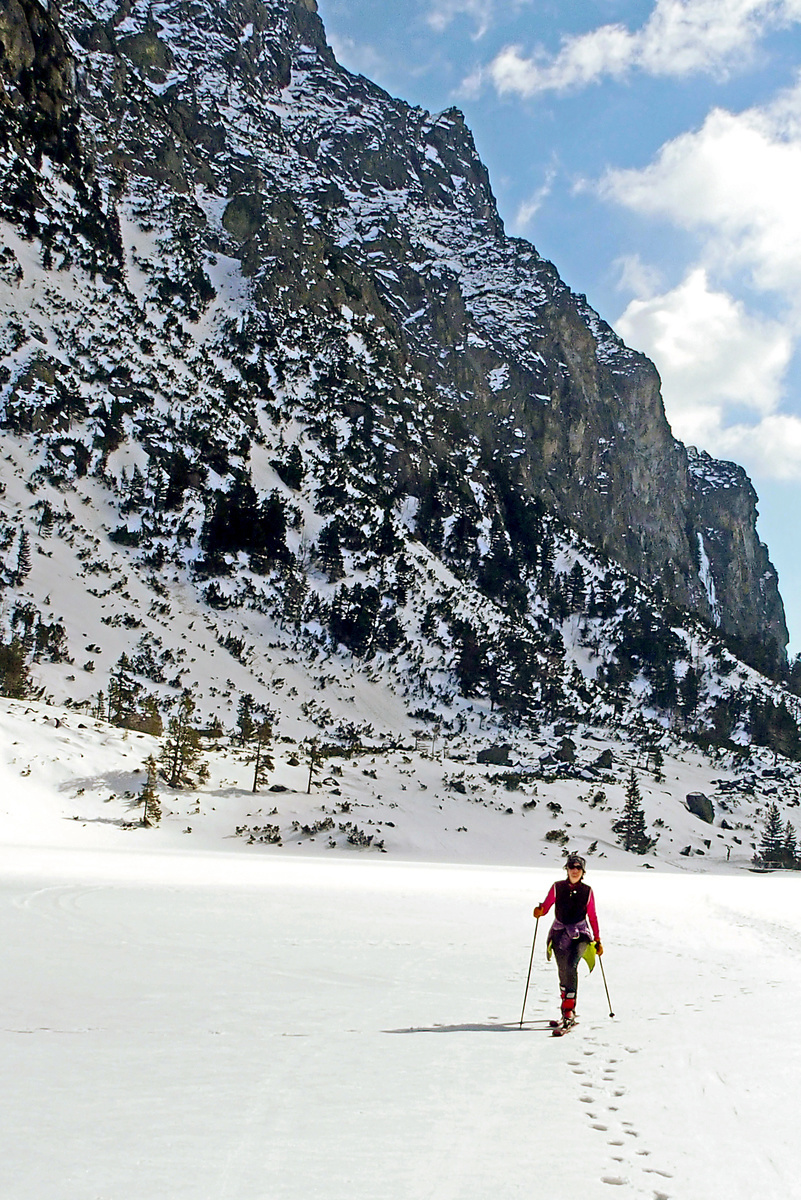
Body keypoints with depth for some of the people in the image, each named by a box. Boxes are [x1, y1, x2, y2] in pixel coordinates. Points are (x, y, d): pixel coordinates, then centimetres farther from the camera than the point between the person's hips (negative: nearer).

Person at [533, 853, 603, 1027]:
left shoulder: (587, 891, 4)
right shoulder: (557, 887, 2)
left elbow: (592, 917, 10)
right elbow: (545, 907, 2)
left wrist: (598, 941, 12)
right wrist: (539, 911, -21)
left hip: (580, 934, -1)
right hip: (560, 933, 1)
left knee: (571, 967, -21)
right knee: (563, 972, 0)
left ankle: (569, 1010, -20)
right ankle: (567, 1005, 21)